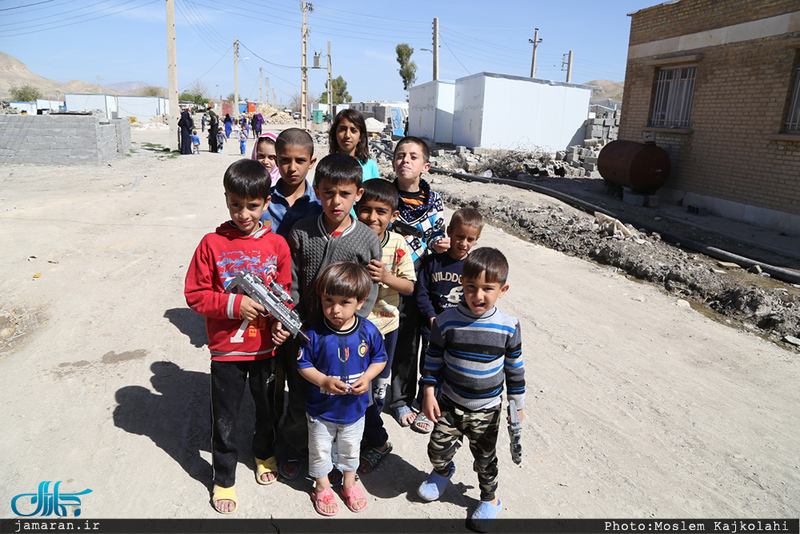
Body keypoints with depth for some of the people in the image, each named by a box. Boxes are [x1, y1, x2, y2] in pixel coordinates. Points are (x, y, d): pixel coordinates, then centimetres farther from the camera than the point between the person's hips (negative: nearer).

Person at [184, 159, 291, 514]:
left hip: (266, 347, 2)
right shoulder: (212, 244, -11)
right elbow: (195, 294, -8)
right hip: (226, 349, -2)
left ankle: (264, 452, 52)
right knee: (224, 418, 13)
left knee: (267, 407, 22)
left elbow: (286, 291, 2)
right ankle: (224, 478, 37)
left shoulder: (277, 244, -6)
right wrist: (233, 305, -22)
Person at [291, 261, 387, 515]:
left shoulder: (368, 330, -16)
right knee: (319, 450, 20)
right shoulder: (315, 334, -22)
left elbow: (379, 358, -1)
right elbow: (303, 364, -11)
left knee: (351, 449, 24)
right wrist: (324, 381, -26)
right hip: (321, 408, -1)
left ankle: (349, 484, 50)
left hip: (354, 407, 2)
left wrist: (366, 378, -17)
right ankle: (322, 488, 46)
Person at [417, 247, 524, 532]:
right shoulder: (447, 321, -17)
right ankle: (443, 471, 48)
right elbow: (433, 359, -3)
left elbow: (515, 369, -3)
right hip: (450, 403, 1)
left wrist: (517, 407, 2)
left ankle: (489, 498, 46)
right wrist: (429, 394, -3)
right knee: (438, 449, 11)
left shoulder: (508, 327, -15)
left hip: (487, 410, 0)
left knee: (485, 458, 16)